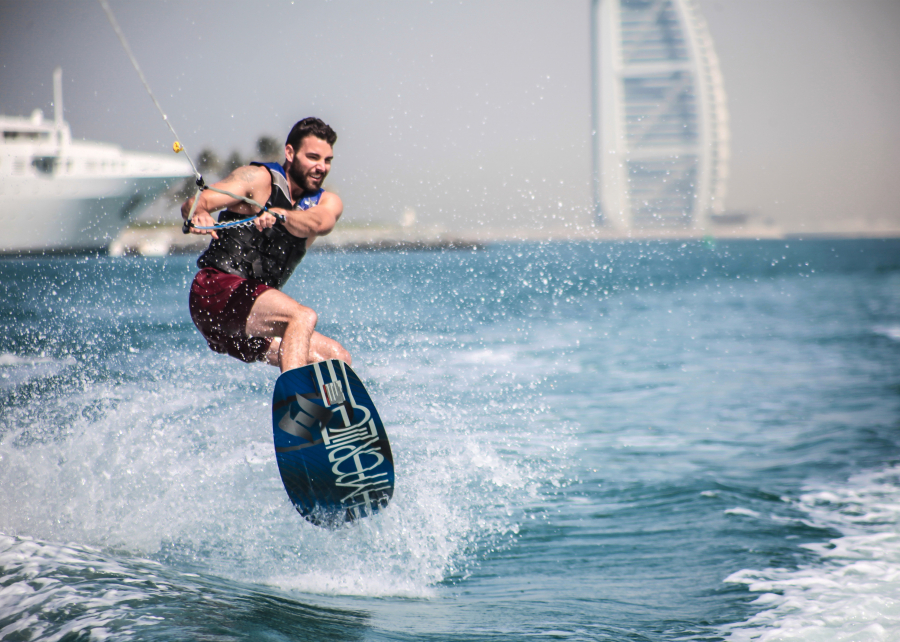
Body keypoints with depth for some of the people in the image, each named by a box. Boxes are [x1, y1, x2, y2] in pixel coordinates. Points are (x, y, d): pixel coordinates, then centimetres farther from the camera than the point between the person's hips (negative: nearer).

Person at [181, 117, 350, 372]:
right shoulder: (260, 179, -1)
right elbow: (194, 203, -12)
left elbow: (317, 224, -15)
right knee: (303, 316, -28)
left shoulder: (328, 203, 11)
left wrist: (278, 215, -36)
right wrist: (199, 215, -37)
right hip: (217, 289, -6)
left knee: (338, 359, -2)